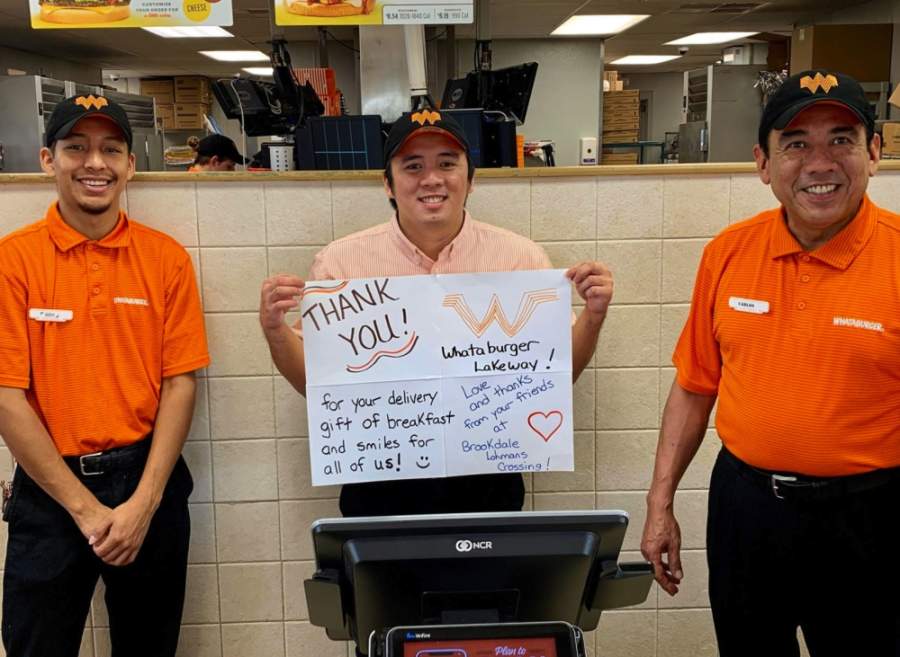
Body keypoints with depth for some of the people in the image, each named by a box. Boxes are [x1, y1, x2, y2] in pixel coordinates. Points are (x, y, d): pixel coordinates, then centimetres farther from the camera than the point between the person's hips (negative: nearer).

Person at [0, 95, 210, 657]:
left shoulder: (166, 258, -1)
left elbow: (180, 383, -2)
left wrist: (144, 501, -10)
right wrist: (84, 506, -11)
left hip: (149, 482, 2)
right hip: (49, 489, -1)